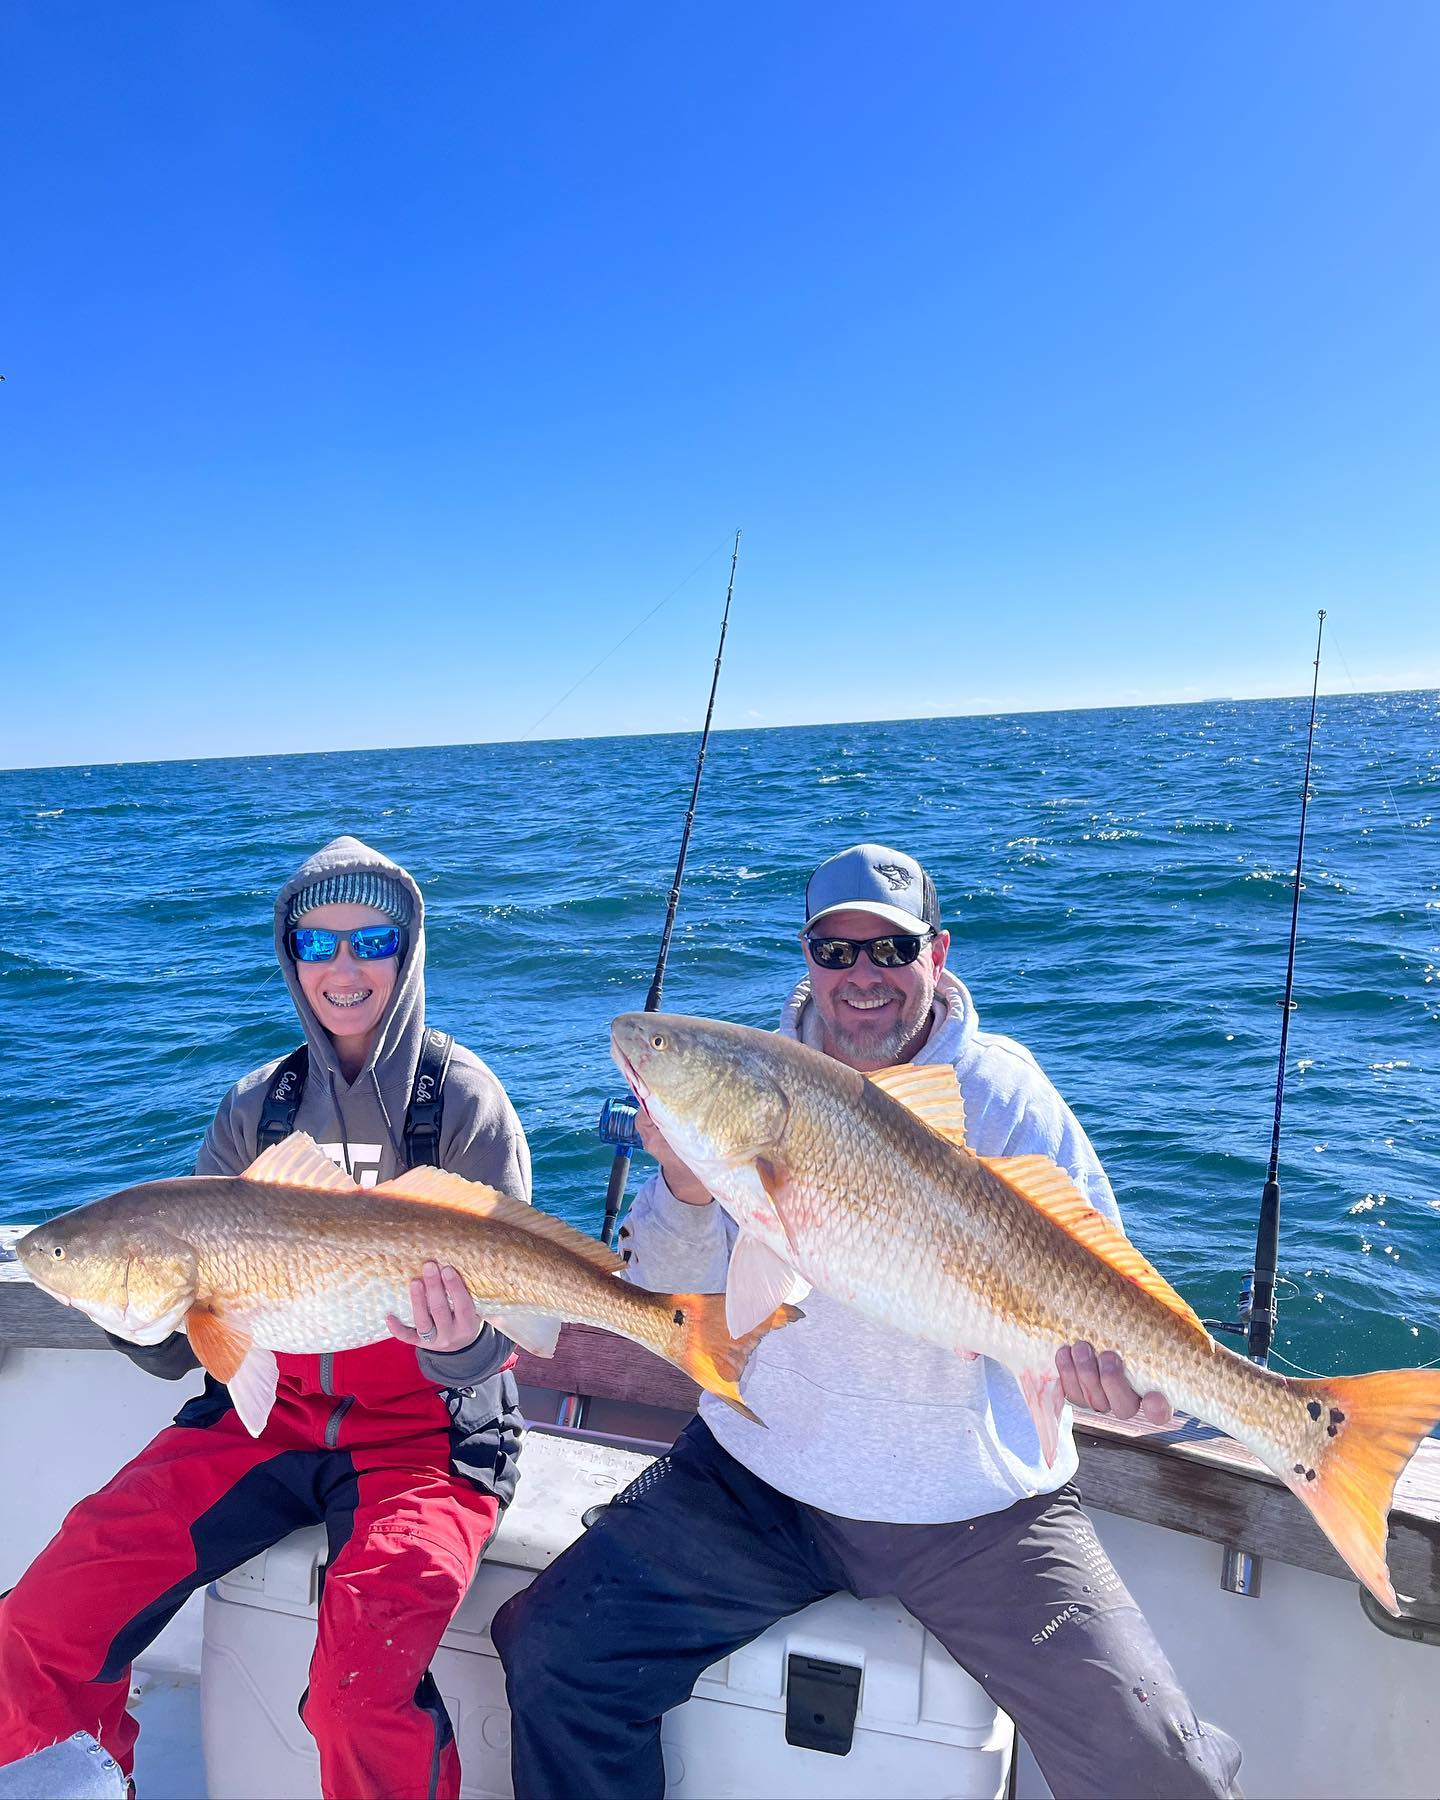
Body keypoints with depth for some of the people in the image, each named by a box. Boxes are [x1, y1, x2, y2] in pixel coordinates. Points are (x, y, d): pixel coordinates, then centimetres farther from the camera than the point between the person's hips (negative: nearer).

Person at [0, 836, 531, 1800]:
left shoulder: (463, 1098, -6)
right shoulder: (257, 1106, 6)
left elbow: (498, 1335, -8)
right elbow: (174, 1346, 8)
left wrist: (462, 1344, -30)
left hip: (423, 1431, -4)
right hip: (264, 1414, 4)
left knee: (361, 1686, -27)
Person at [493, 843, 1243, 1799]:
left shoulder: (1006, 1095, -6)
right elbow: (675, 1302, -3)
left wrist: (1108, 1350, -30)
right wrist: (684, 1189, -24)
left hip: (975, 1507, -1)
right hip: (758, 1479, 2)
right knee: (552, 1649, -7)